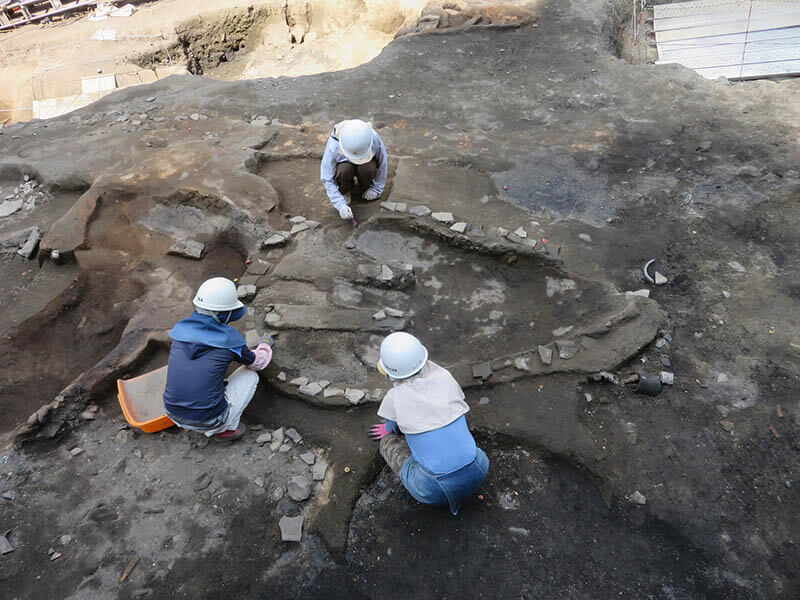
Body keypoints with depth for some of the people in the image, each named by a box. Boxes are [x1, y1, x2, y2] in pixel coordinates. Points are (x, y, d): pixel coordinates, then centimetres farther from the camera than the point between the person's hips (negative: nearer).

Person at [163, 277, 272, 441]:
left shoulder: (181, 328, -2)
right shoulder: (230, 338, -14)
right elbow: (257, 362, 6)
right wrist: (265, 346, 29)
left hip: (174, 414, 5)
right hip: (209, 419, -5)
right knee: (250, 375, 15)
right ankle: (227, 429, 12)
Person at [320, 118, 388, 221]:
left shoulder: (374, 138, -32)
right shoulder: (333, 146, -34)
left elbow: (382, 163, -14)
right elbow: (327, 179, -27)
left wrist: (376, 188, -10)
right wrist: (340, 205, -34)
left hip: (366, 160, 1)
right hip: (344, 162, -1)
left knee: (367, 168, -35)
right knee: (345, 170, -36)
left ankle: (366, 188, -1)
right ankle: (344, 191, -3)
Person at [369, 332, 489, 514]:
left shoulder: (394, 398, -9)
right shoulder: (445, 377, -2)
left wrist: (389, 429, 41)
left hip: (435, 491, -4)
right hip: (476, 475, 4)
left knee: (388, 441, 20)